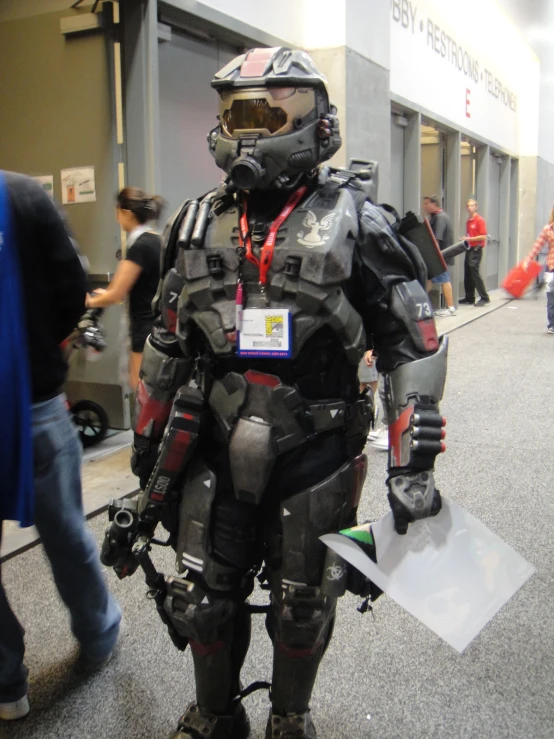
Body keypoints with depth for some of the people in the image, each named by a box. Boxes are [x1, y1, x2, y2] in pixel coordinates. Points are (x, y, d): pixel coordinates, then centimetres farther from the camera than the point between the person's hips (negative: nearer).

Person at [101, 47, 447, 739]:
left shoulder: (352, 221, -8)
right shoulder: (200, 224, 5)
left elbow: (412, 342, -8)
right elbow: (166, 346, 11)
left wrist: (413, 461, -13)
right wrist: (147, 443, 14)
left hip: (314, 460, -3)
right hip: (214, 454, 4)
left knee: (301, 610, 15)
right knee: (201, 602, 14)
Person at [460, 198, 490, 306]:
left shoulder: (479, 220, -7)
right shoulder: (468, 221, 16)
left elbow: (484, 237, -13)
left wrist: (469, 239, -17)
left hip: (476, 249, -8)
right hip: (469, 249, 8)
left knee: (474, 271, -13)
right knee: (467, 273, 8)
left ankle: (484, 298, -9)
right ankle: (469, 298, 15)